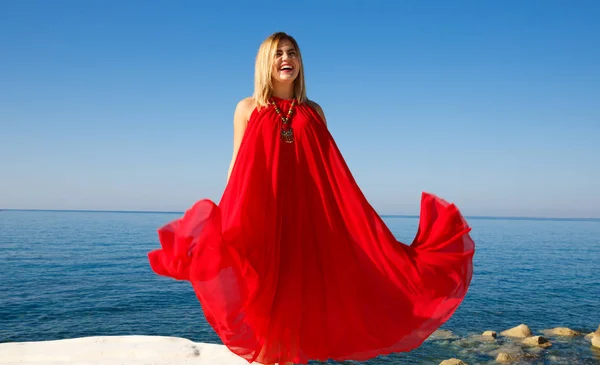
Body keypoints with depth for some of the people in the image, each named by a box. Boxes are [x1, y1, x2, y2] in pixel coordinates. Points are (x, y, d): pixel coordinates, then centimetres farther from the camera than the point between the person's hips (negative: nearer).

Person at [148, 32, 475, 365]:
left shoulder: (313, 112, 12)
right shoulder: (248, 109, 8)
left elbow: (331, 172, 9)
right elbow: (238, 167, 4)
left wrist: (356, 215, 3)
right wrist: (224, 220, -4)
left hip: (305, 215, 2)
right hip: (261, 213, -1)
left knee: (299, 293, 1)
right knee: (261, 292, -1)